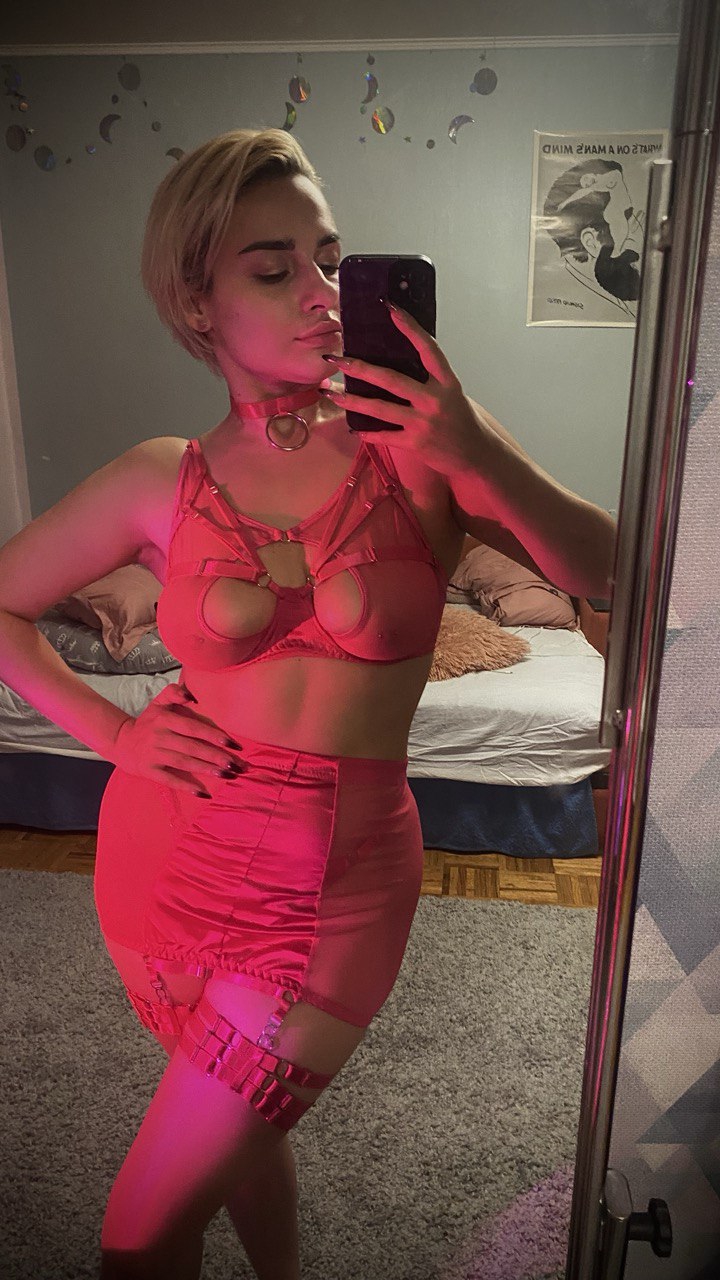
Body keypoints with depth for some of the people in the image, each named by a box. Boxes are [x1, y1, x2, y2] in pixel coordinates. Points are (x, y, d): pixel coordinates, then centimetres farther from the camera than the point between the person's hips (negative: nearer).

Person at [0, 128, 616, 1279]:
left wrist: (483, 457, -25)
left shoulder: (421, 438, -7)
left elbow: (606, 572, -11)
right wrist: (110, 731, -2)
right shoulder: (161, 482, -3)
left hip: (334, 881, -2)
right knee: (242, 1127, 25)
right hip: (166, 852, 2)